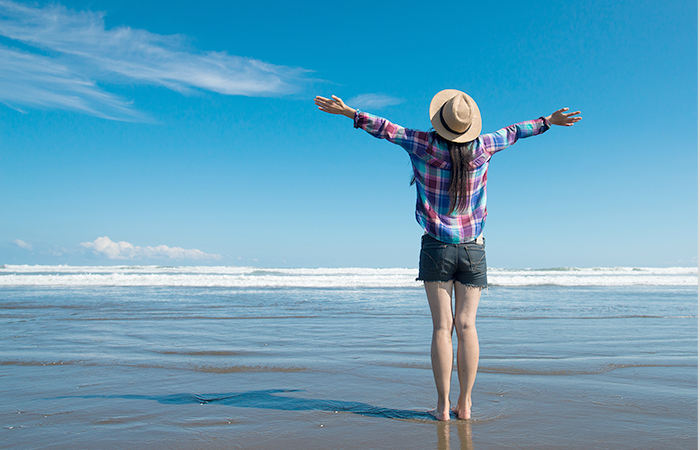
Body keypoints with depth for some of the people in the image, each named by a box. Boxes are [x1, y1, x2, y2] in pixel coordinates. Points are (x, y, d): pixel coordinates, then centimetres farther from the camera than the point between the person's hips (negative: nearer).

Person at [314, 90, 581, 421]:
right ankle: (465, 405, 4)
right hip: (473, 249, 2)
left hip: (437, 247, -1)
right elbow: (514, 132, 16)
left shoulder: (425, 145, -6)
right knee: (466, 326, 1)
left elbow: (387, 129, -1)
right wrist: (549, 121, 31)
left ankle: (443, 406, 0)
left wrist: (349, 113, 7)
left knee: (442, 327, -2)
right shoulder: (481, 147, 1)